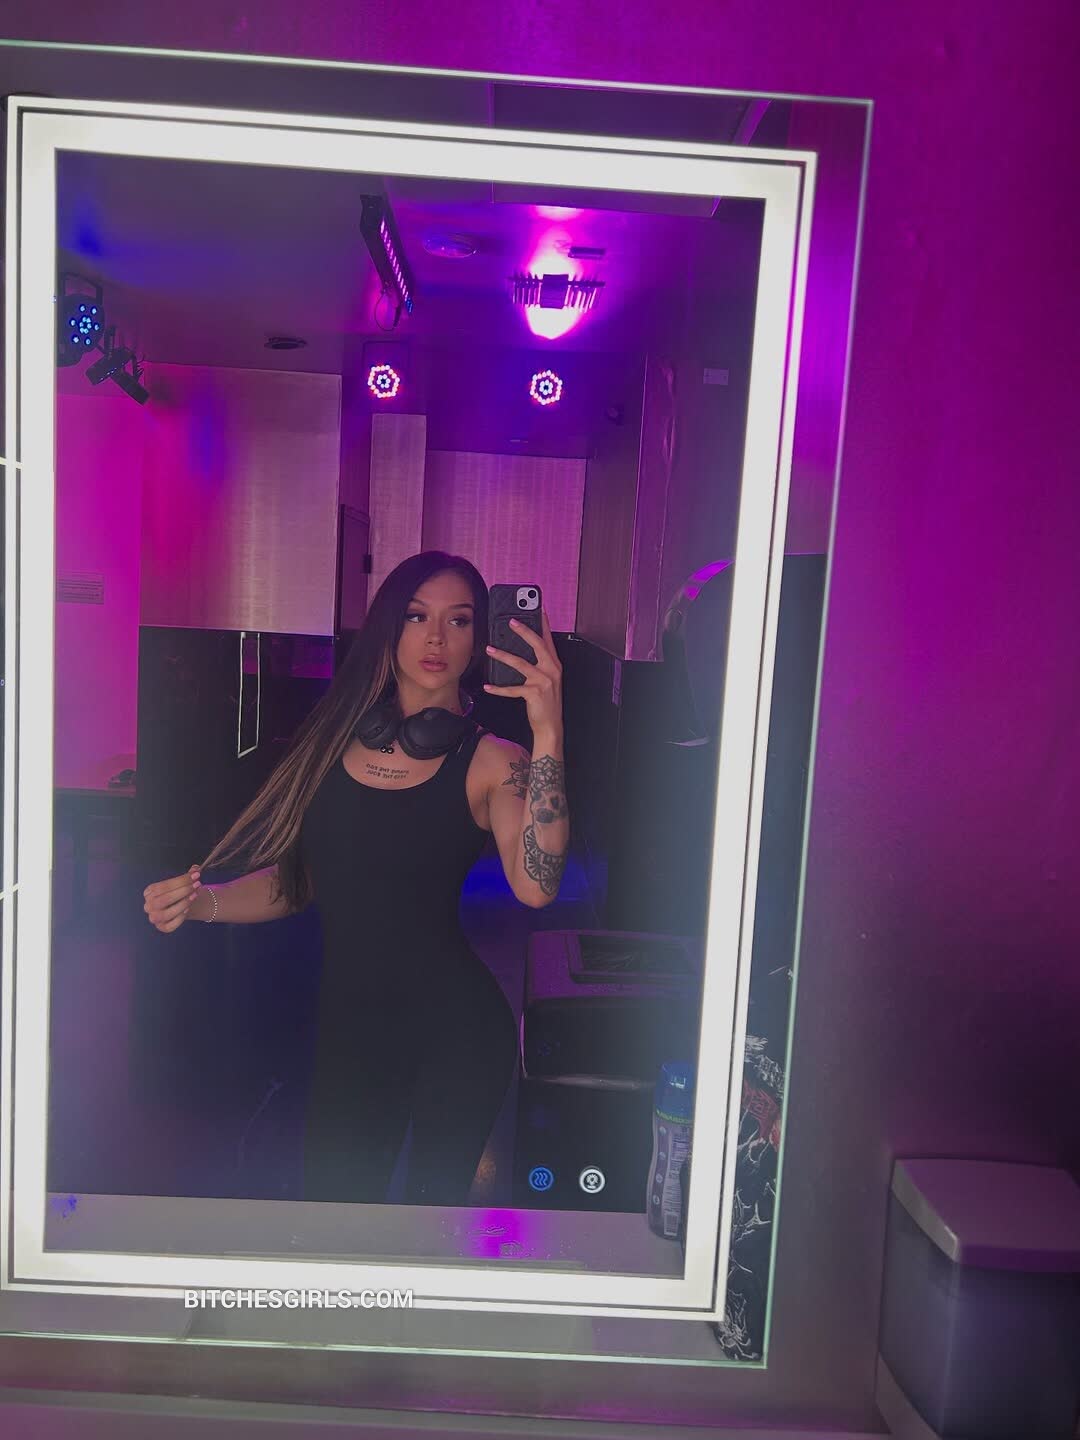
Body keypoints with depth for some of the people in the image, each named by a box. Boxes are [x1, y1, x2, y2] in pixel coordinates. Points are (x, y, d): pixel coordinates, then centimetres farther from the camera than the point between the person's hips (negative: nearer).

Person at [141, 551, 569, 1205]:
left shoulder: (491, 762, -10)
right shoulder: (337, 739, 3)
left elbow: (536, 886, -29)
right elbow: (294, 881, 11)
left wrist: (547, 734, -33)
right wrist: (200, 901, -4)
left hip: (454, 1029, -4)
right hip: (347, 1026, 4)